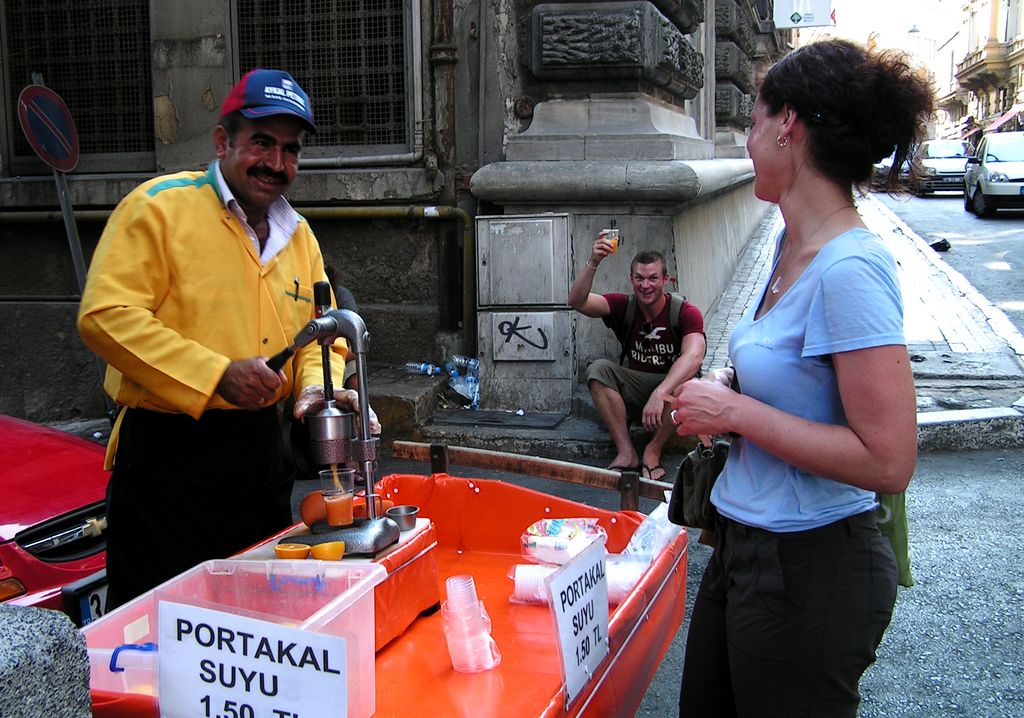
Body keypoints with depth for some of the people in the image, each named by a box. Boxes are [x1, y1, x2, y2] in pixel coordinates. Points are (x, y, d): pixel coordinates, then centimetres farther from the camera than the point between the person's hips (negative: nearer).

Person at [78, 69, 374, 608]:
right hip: (168, 456, -6)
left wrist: (318, 386, -6)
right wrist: (216, 374, -22)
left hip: (262, 456, 7)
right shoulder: (160, 206, -8)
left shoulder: (298, 234, 13)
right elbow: (106, 315, -17)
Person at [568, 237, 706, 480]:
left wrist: (659, 394, -48)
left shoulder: (686, 312, -15)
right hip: (636, 389, 3)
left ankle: (653, 450, -16)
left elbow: (694, 356, -34)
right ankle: (626, 452, -22)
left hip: (672, 388, -3)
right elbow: (577, 301, -19)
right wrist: (593, 263, -35)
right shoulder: (623, 306, -4)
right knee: (599, 368, -22)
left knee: (686, 381, -35)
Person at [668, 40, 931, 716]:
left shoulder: (851, 269, -24)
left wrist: (737, 412, -21)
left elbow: (888, 462, -27)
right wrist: (724, 397, 1)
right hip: (747, 545, 9)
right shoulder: (793, 247, 5)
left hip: (810, 565, -9)